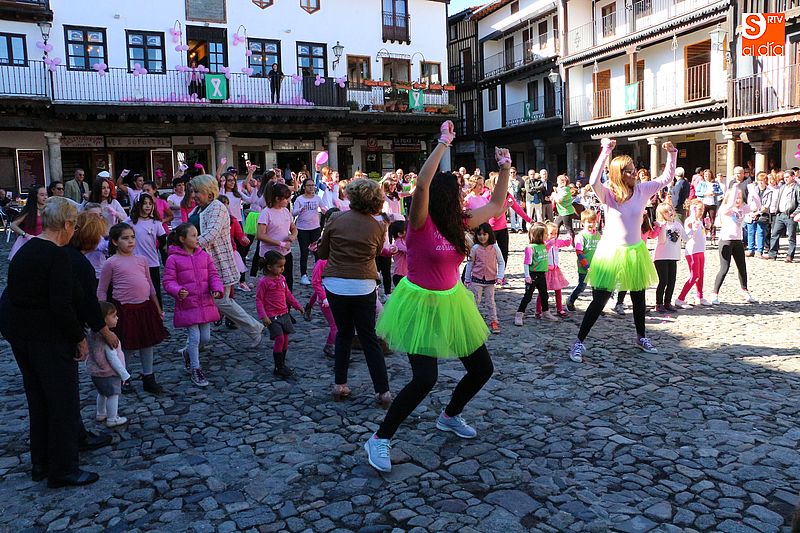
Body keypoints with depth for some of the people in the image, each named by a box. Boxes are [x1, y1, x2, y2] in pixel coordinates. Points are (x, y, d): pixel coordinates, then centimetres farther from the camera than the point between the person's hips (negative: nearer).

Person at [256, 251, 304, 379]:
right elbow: (259, 300, -12)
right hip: (272, 317, -7)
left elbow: (288, 294, 20)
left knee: (285, 339, 9)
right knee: (279, 339, -13)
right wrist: (263, 316, -19)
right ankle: (279, 368, -2)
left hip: (284, 314, 7)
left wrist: (298, 305, 18)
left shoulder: (281, 279, 9)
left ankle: (282, 365, 21)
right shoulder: (264, 282, -12)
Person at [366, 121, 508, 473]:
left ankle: (449, 417, 39)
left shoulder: (459, 223, 5)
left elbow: (496, 207, 16)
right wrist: (443, 144, -30)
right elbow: (422, 184, -34)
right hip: (421, 305, -8)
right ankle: (379, 440, 1)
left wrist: (505, 169, 10)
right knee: (424, 379, -18)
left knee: (482, 369, 13)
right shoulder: (421, 223, -16)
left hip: (452, 303, 8)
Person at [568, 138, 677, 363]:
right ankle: (579, 342, 5)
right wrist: (606, 152, -37)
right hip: (611, 251, -5)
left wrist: (671, 153, -4)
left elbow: (667, 178, 8)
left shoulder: (642, 189, -1)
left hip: (636, 251, 5)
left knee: (638, 297, 20)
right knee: (599, 301, -5)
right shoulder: (607, 193, -14)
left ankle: (641, 337, 40)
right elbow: (593, 181, -34)